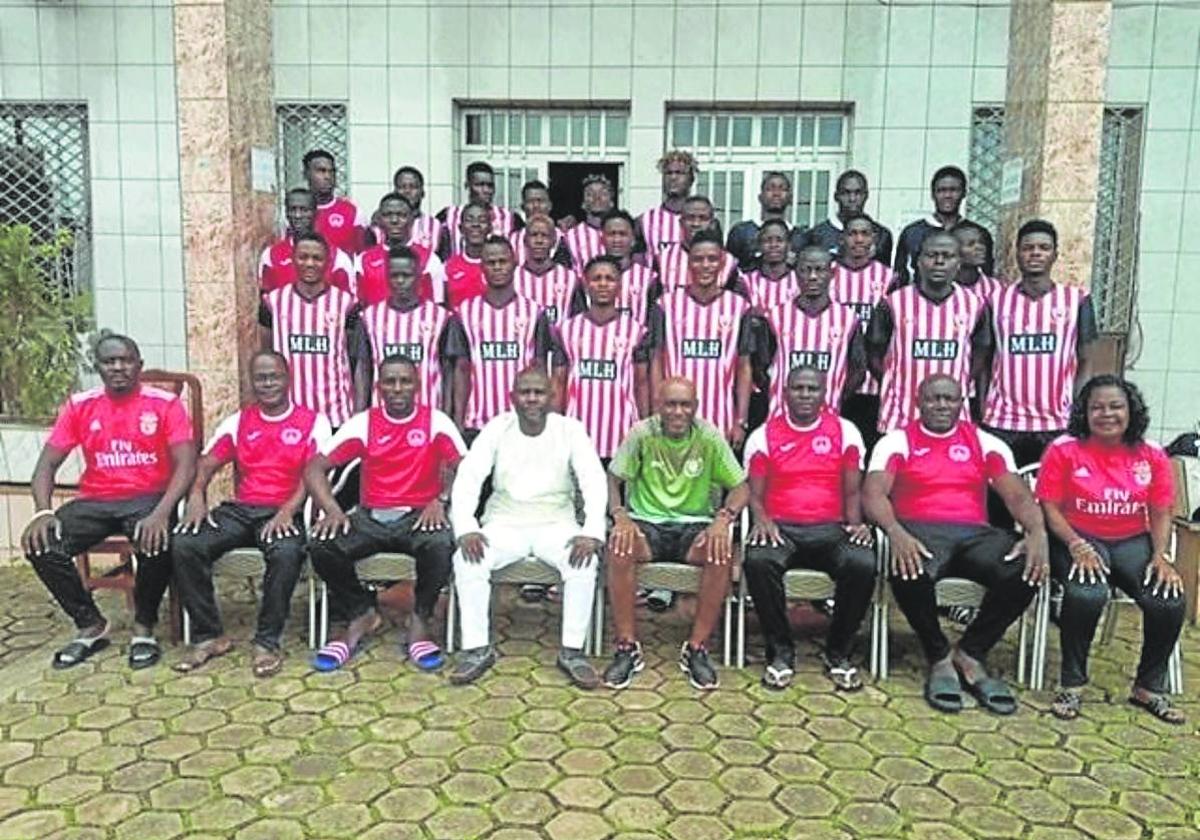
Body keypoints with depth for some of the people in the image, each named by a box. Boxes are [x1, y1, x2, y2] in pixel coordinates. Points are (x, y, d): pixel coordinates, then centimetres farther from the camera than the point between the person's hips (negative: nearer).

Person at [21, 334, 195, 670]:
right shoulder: (79, 406, 4)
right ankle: (91, 625, 0)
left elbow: (186, 464, -13)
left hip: (148, 498, -3)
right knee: (40, 544, -21)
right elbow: (46, 464, 2)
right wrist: (43, 511, -17)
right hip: (95, 501, 4)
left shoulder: (165, 403, -6)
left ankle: (144, 627, -6)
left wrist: (162, 512, -30)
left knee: (157, 542, -35)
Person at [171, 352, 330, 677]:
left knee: (287, 552, -37)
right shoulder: (237, 422, 15)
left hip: (285, 513, -4)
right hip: (239, 510, 4)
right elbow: (206, 464, 9)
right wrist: (197, 495, -14)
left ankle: (268, 641, -19)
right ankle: (208, 636, -8)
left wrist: (287, 511, -23)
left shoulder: (313, 422, 3)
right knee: (184, 544, -22)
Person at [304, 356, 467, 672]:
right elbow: (314, 469, 0)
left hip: (419, 516, -2)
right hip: (370, 517, 2)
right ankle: (361, 614, 1)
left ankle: (420, 620, -8)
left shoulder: (436, 422, -1)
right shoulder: (363, 423, 2)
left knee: (441, 545, -35)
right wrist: (333, 510, -17)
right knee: (320, 545, -24)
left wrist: (440, 500, -21)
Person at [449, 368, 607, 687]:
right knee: (466, 560, -26)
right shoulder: (497, 428, -2)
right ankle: (477, 648, -13)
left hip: (556, 524, -1)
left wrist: (593, 532, -28)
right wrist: (466, 528, -25)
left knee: (585, 561, -30)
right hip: (505, 524, 1)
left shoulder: (570, 429, -4)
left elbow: (594, 480, -12)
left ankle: (572, 651, -17)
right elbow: (468, 477, -9)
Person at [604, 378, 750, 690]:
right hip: (646, 522, 0)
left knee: (723, 553, -31)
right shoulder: (642, 433, -4)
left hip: (694, 525, 1)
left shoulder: (709, 437, -3)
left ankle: (696, 649, -16)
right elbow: (613, 478, -1)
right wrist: (620, 516, -20)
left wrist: (723, 518, -21)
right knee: (619, 547, -33)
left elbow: (740, 487, -1)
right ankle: (628, 647, -18)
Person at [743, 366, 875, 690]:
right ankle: (780, 651, -13)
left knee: (862, 564, -31)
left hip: (830, 528, 1)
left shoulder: (845, 431, 9)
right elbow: (754, 494, 6)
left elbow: (852, 491, 9)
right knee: (758, 561, -34)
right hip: (780, 527, -1)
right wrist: (762, 521, -15)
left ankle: (838, 653, -8)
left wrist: (855, 524, -10)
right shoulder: (764, 435, 7)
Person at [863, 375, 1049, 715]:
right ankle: (940, 658, -9)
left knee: (1025, 572, -27)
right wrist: (896, 533, -30)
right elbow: (874, 494, -9)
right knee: (910, 573, -38)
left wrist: (1037, 532, -18)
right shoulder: (897, 441, 6)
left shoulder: (986, 443, 14)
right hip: (919, 531, -3)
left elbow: (1018, 495, 5)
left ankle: (970, 655, -6)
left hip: (974, 533, 3)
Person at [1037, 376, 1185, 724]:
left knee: (1170, 599, -22)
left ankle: (1149, 687, 3)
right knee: (1087, 594, -34)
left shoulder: (1152, 455, 4)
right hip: (1078, 539, -3)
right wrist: (1077, 546, -22)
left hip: (1133, 541, 4)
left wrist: (1161, 556, -10)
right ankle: (1072, 684, -11)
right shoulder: (1063, 450, -6)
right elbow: (1050, 507, -7)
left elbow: (1160, 513, 6)